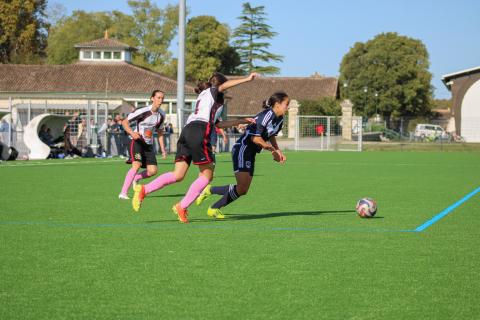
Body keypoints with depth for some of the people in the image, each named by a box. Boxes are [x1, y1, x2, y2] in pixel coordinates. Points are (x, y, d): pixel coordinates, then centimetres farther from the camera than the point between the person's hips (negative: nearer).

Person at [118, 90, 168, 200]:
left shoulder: (161, 115, 2)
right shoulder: (143, 111, -18)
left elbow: (160, 132, 15)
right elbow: (125, 122, -15)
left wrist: (163, 150, 11)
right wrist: (132, 133, -32)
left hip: (149, 144, 6)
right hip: (136, 141, -6)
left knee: (153, 171, -5)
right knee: (136, 165, -25)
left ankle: (135, 178, 25)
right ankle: (123, 193, -22)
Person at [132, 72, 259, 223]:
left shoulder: (204, 97, 36)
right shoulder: (212, 92, 13)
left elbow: (217, 123, 37)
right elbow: (224, 86, -10)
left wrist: (241, 121, 39)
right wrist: (247, 79, -11)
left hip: (187, 131, 8)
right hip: (199, 132, -8)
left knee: (178, 175, 1)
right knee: (207, 175, -1)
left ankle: (143, 189, -12)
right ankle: (182, 207, -4)